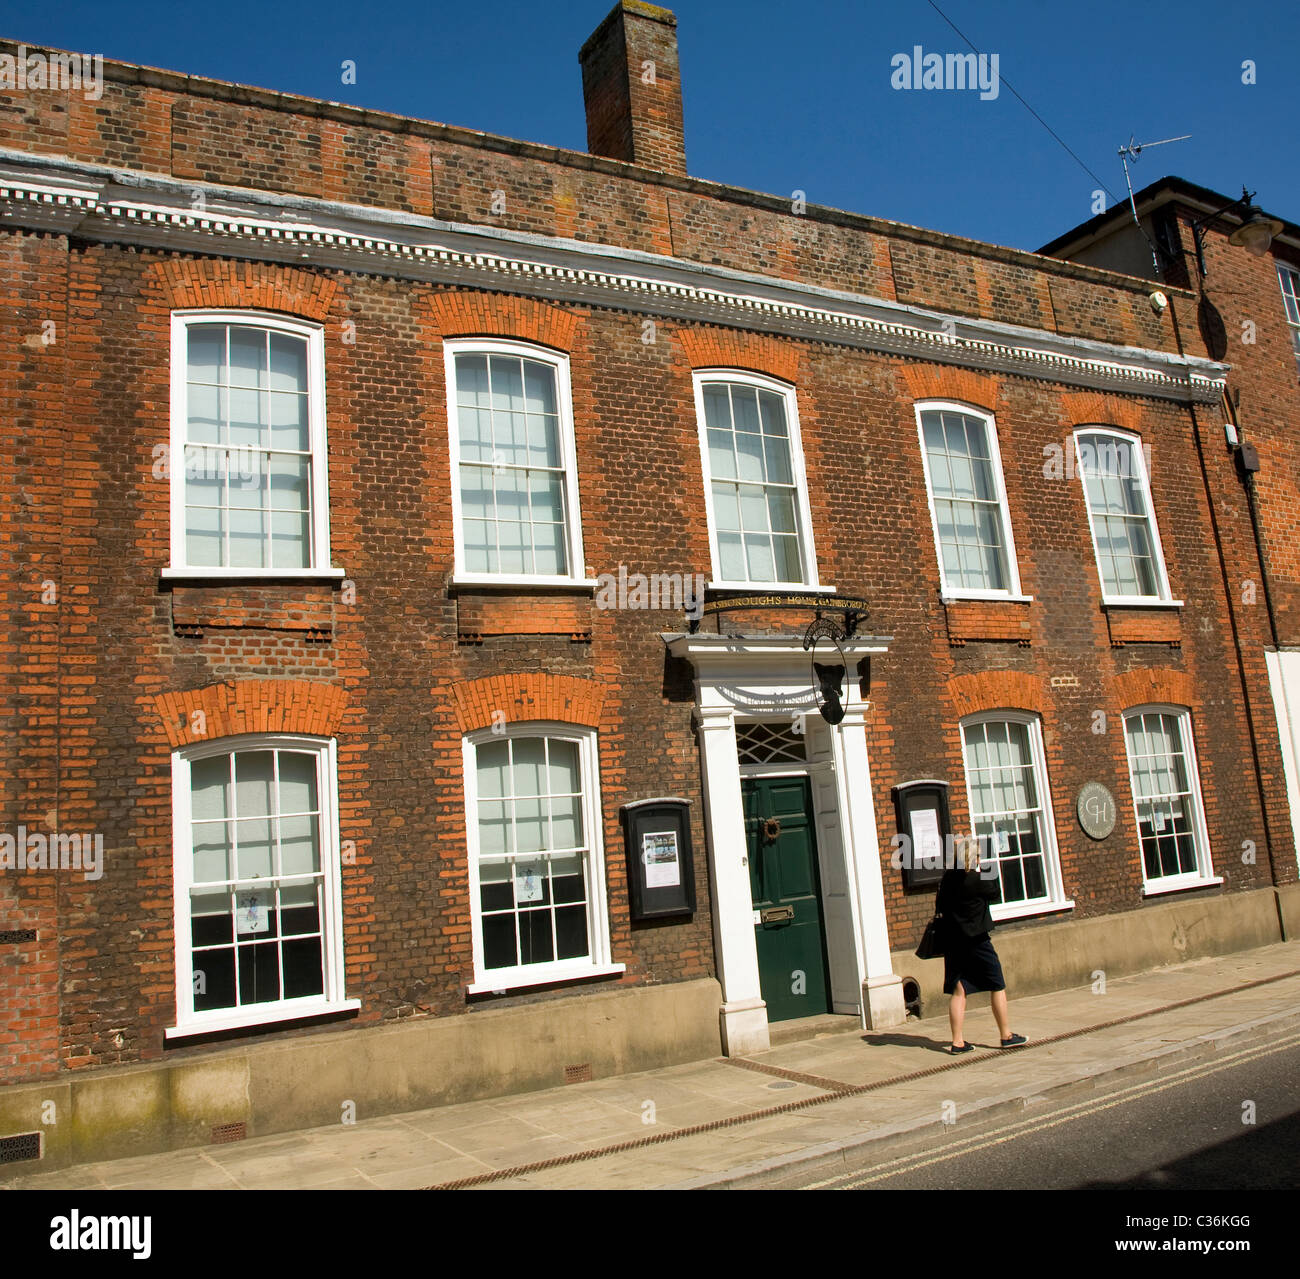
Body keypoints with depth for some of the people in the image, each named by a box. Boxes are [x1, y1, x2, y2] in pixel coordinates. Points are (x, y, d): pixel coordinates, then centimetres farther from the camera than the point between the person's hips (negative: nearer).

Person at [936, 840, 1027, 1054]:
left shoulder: (948, 877, 1)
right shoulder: (978, 880, -15)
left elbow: (940, 906, 8)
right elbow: (995, 893, 4)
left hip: (953, 942, 5)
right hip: (976, 941, -5)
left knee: (958, 990, 5)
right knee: (998, 987, 10)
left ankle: (957, 1042, 4)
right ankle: (1006, 1036, 18)